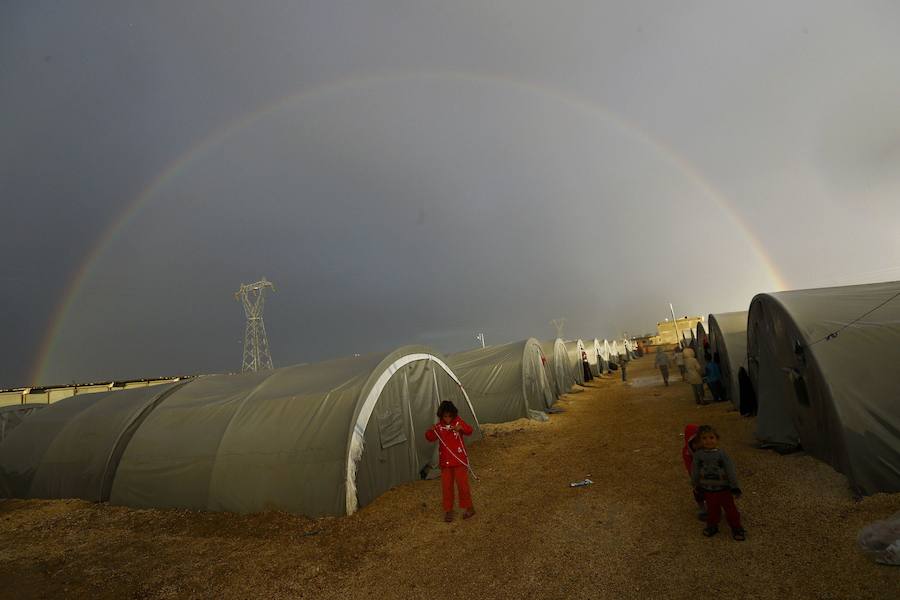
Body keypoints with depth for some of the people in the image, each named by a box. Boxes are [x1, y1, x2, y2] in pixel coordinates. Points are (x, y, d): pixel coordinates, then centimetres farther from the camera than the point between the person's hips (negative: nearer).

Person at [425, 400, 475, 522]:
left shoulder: (458, 421, -6)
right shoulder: (438, 426, -4)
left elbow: (469, 430, -14)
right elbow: (431, 438, -11)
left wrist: (461, 427, -34)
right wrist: (431, 431, -32)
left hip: (460, 460, -2)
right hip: (445, 462, 2)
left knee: (462, 484, 2)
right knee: (446, 486, 8)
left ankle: (469, 508, 21)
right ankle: (448, 510, 24)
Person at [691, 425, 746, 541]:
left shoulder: (722, 454, -15)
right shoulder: (698, 455, -10)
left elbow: (730, 470, -9)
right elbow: (695, 471, 1)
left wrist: (734, 486, -7)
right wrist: (696, 485, 9)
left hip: (724, 488, -1)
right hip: (708, 489, 1)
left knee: (730, 508, 11)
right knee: (712, 509, 14)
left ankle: (736, 527, 29)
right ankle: (712, 526, 33)